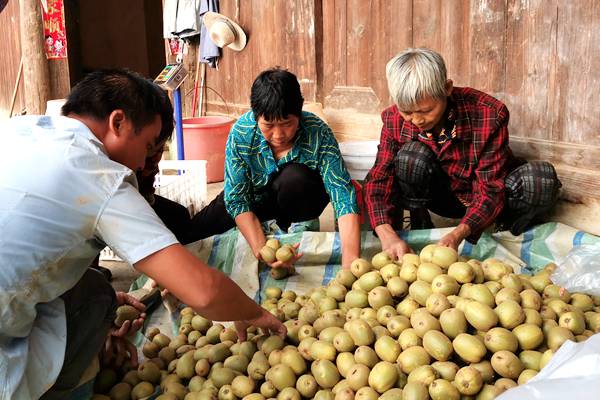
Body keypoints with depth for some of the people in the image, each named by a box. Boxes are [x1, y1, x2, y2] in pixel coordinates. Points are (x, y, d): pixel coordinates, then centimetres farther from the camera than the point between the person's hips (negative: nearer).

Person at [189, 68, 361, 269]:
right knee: (195, 231, -6)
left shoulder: (319, 134, -32)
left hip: (298, 199, -1)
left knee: (294, 177, -35)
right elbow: (237, 198, -26)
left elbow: (343, 193, -36)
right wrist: (261, 250, -40)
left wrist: (350, 258, -50)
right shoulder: (240, 133, -29)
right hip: (257, 196, 2)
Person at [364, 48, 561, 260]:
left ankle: (512, 233, -3)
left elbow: (492, 188, -29)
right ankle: (419, 231, -7)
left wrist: (458, 234, -45)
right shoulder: (395, 119, -18)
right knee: (411, 155, -29)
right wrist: (387, 234, -36)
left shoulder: (489, 114, -28)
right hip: (445, 196, 2)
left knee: (542, 177, -32)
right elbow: (379, 179, -18)